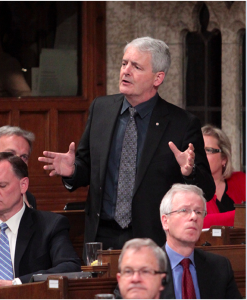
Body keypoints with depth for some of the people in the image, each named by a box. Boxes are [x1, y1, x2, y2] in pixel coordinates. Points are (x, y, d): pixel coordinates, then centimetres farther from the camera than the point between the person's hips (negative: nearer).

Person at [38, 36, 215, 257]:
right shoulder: (100, 109, 8)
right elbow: (87, 167, 15)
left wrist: (189, 172, -25)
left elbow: (207, 191, -5)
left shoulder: (183, 124, -5)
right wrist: (72, 170, -7)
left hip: (154, 242, -3)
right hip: (101, 237, 3)